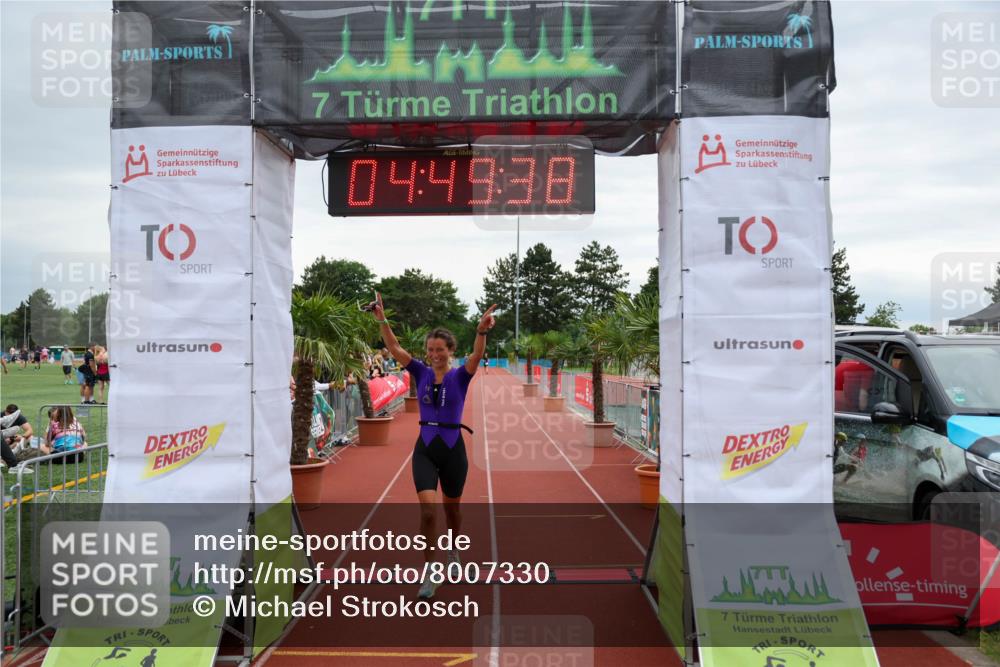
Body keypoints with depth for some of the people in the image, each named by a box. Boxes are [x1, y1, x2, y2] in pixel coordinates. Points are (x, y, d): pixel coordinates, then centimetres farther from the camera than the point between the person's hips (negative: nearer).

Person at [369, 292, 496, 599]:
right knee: (428, 510, -14)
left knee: (452, 508, 17)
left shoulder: (460, 376, -5)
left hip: (453, 449, -1)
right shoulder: (421, 373, 2)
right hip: (425, 449, 1)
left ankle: (453, 549, 46)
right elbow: (394, 348, -9)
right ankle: (429, 574, -1)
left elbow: (477, 355, -25)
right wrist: (381, 319, -23)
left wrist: (482, 330, -44)